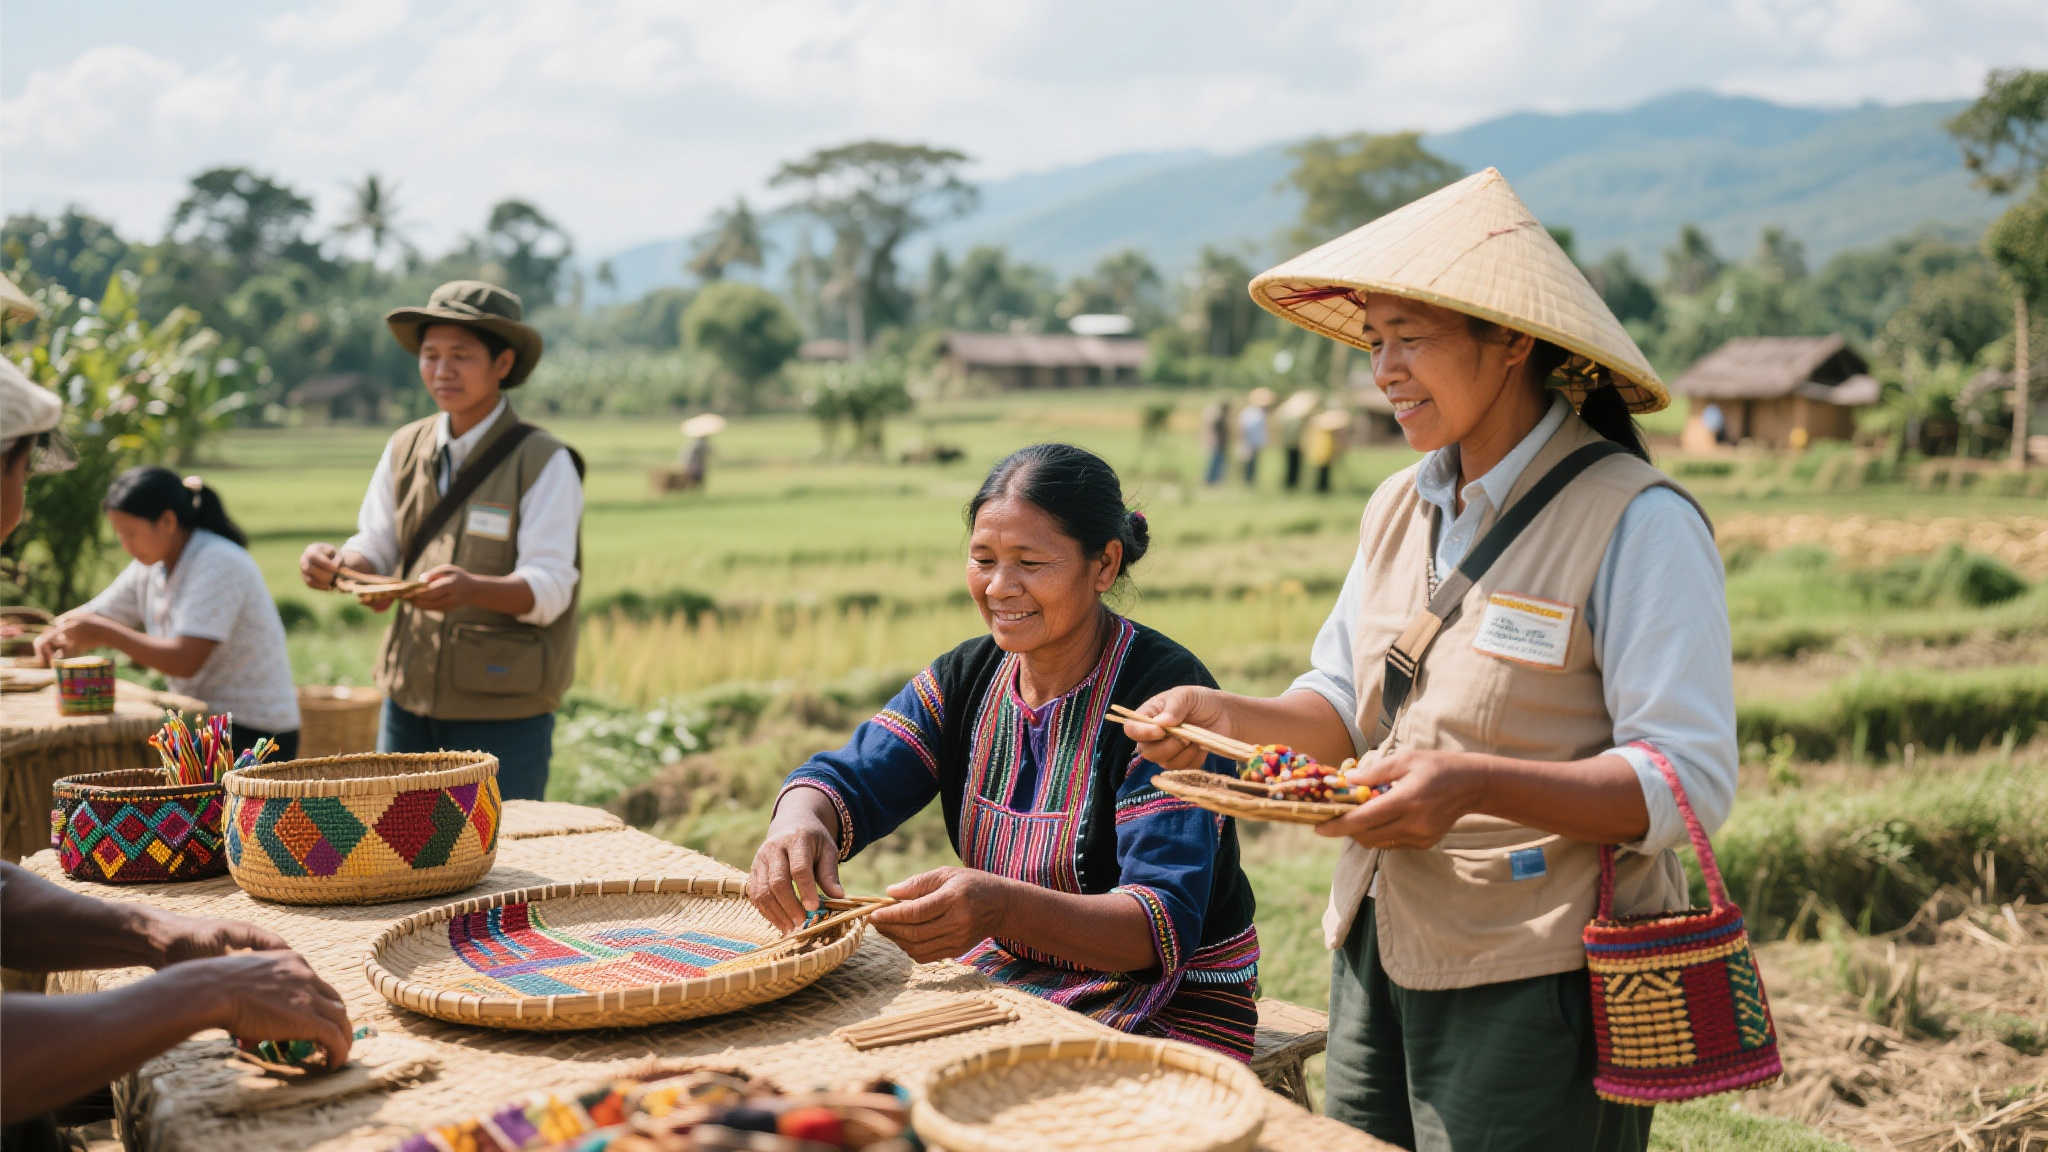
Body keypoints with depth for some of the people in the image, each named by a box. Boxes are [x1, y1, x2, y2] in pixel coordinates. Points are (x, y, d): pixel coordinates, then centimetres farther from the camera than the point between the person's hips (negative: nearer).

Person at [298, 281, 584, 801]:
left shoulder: (545, 463, -10)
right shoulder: (406, 448, 6)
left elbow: (548, 587, -18)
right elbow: (375, 550, 10)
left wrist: (472, 588, -37)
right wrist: (332, 565, -13)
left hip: (504, 710, -5)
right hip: (410, 697, 5)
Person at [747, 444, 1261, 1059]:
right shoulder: (966, 677, 4)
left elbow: (1166, 924, -27)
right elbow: (847, 779, -5)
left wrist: (1006, 910, -45)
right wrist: (797, 822, -31)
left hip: (1174, 1005, -6)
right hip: (1007, 975, 6)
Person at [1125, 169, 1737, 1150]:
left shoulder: (1638, 524, -14)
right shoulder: (1400, 507, 9)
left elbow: (1690, 780, -19)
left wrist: (1478, 785, -31)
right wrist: (1232, 717, -4)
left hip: (1534, 985, -6)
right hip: (1379, 955, 7)